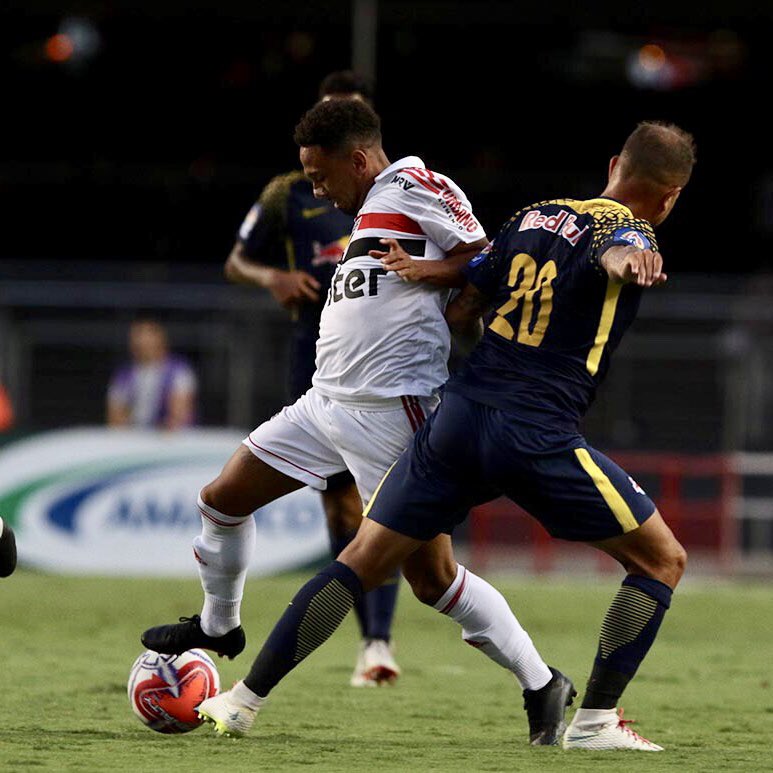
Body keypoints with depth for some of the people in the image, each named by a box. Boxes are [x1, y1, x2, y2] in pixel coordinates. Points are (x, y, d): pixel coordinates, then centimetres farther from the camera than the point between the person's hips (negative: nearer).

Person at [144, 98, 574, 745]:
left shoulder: (411, 183, -7)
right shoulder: (371, 210, 20)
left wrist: (428, 271, -23)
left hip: (389, 414, -9)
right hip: (327, 401, 9)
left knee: (431, 575, -8)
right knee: (222, 500, 14)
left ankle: (542, 685, 2)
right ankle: (218, 626, 37)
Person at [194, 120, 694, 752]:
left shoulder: (534, 217, 16)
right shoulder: (630, 232, -3)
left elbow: (458, 309, 21)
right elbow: (612, 254, -29)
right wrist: (630, 261, -50)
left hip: (458, 415, 6)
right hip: (539, 436, -6)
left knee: (363, 560, 14)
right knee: (663, 561, 9)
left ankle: (244, 701, 11)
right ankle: (595, 721, 4)